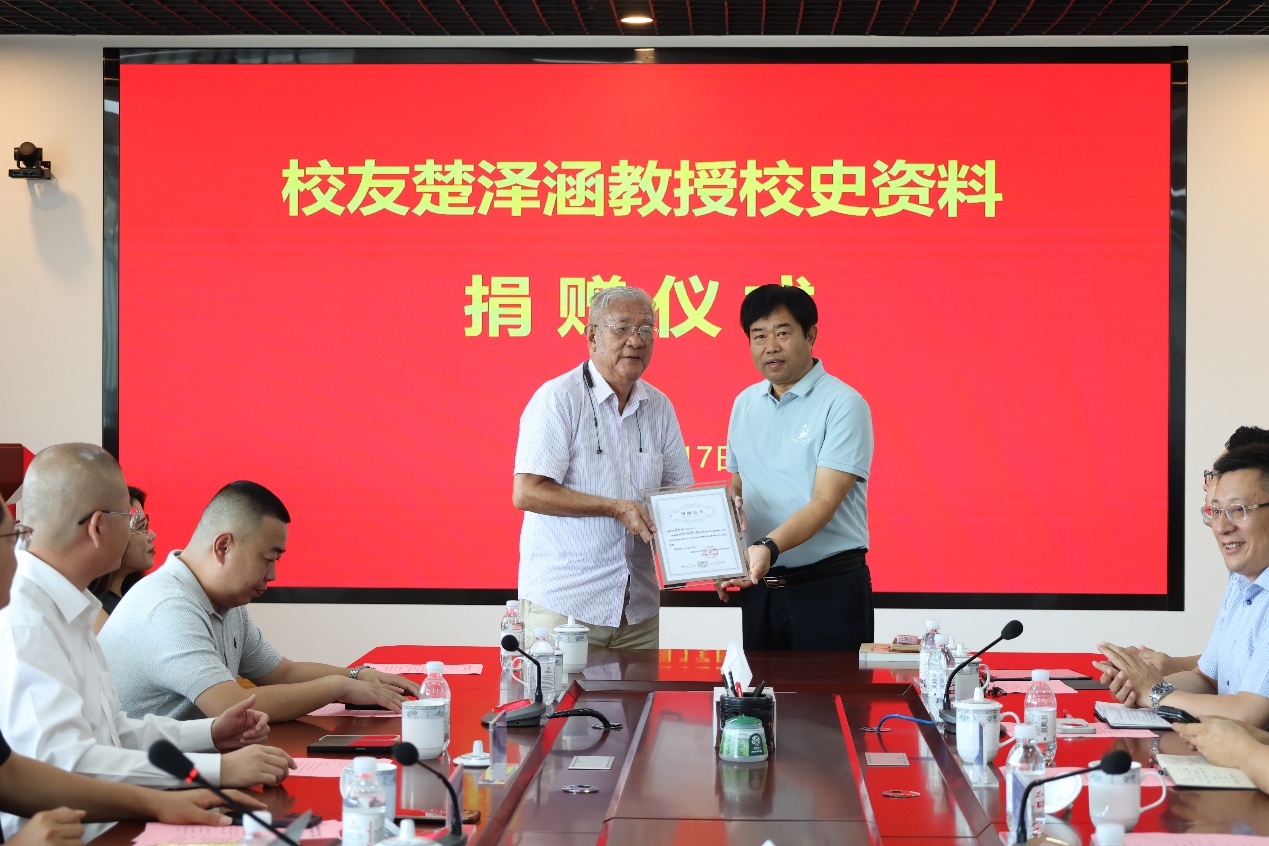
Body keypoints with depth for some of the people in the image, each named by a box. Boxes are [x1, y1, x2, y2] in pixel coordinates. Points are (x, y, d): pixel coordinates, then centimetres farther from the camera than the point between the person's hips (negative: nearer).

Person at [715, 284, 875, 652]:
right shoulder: (744, 404, 10)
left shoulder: (843, 404, -9)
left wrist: (769, 547, -32)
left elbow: (825, 502, -18)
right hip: (759, 586, 6)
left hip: (830, 590, -5)